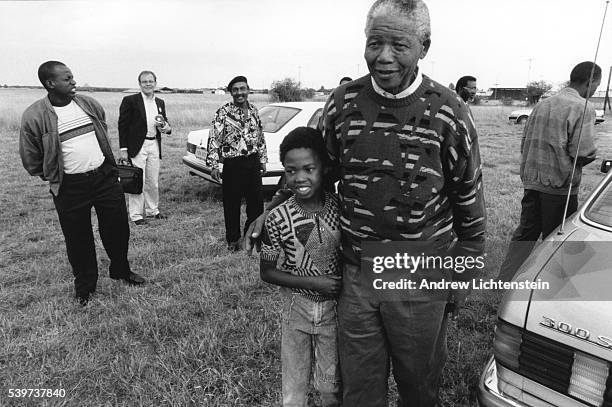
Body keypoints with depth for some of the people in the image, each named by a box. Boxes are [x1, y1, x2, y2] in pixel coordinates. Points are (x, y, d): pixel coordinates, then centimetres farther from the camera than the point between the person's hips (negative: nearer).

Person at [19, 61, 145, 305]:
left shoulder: (89, 104, 3)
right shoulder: (34, 117, -10)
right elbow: (31, 160, -1)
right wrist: (55, 178, 3)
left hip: (104, 176, 3)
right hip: (70, 188, -3)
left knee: (117, 228, 11)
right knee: (78, 239, 9)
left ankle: (121, 270, 35)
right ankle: (84, 285, 30)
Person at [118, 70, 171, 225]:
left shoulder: (160, 103, 13)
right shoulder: (130, 101, -4)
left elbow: (164, 122, 21)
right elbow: (122, 125, -6)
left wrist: (166, 128, -5)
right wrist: (123, 149, -12)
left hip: (154, 146, 5)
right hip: (137, 147, -5)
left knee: (153, 182, 13)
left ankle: (152, 210, 28)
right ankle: (136, 215, 8)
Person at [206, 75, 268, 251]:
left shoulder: (254, 111, 9)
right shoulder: (223, 112, -6)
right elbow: (214, 139, -9)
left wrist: (263, 160, 14)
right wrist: (213, 165, -14)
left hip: (253, 163, 5)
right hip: (232, 164, -4)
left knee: (257, 202, 9)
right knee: (232, 203, 5)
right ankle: (233, 239, 20)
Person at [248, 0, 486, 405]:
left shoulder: (448, 113, -10)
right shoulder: (342, 102, -4)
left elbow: (469, 202, -2)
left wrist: (463, 274, 2)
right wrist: (272, 212, 4)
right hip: (356, 275, 2)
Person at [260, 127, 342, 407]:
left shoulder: (340, 209, -11)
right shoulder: (278, 219, -16)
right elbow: (267, 272, -8)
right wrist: (311, 282, -17)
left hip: (334, 309, 1)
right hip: (296, 308, -1)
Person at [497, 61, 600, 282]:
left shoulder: (542, 104, 10)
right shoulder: (583, 107, -11)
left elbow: (525, 141, 13)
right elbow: (583, 153, -17)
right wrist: (593, 153, 5)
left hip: (531, 181, 6)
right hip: (560, 185, -6)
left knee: (525, 233, 14)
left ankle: (506, 279, 15)